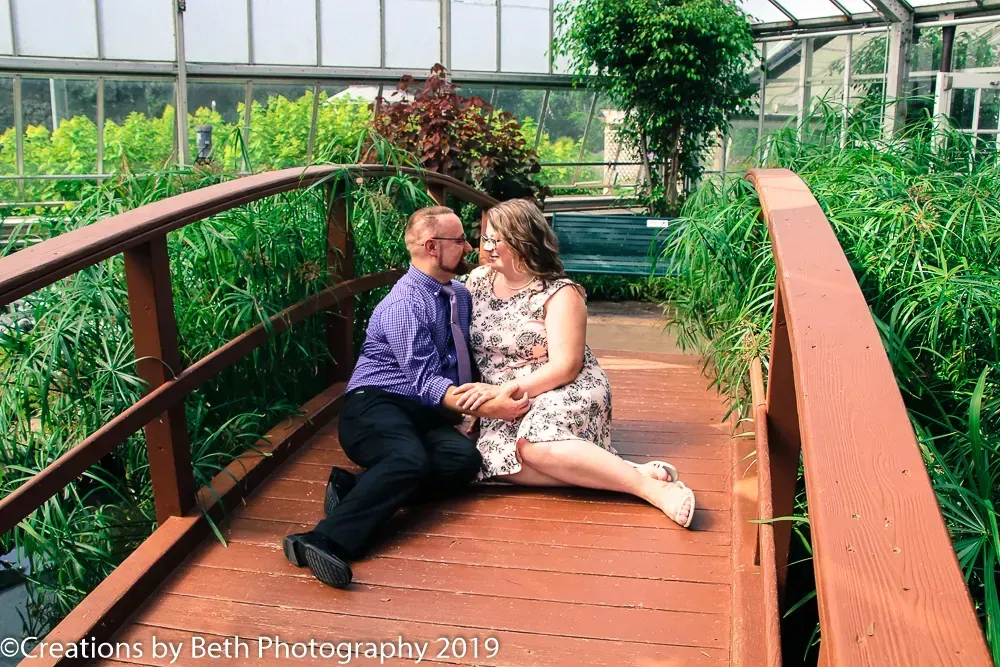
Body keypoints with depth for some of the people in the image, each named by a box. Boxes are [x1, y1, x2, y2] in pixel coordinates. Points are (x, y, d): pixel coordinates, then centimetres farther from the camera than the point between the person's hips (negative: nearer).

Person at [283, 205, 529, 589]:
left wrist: (495, 393, 11)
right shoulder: (405, 304, -10)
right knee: (410, 458, -39)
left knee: (464, 458, -26)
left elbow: (469, 355, 30)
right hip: (376, 404, -7)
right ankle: (326, 541, -50)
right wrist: (488, 408, -26)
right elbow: (426, 382, -17)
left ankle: (356, 490, -29)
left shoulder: (460, 295, 17)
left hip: (426, 415, 7)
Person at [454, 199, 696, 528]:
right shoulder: (478, 280, 10)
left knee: (534, 445, -38)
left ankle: (651, 486, -34)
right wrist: (475, 399, -4)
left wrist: (502, 390, -23)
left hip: (569, 392, -5)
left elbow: (564, 367, -14)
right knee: (496, 455, -31)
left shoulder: (558, 292, -6)